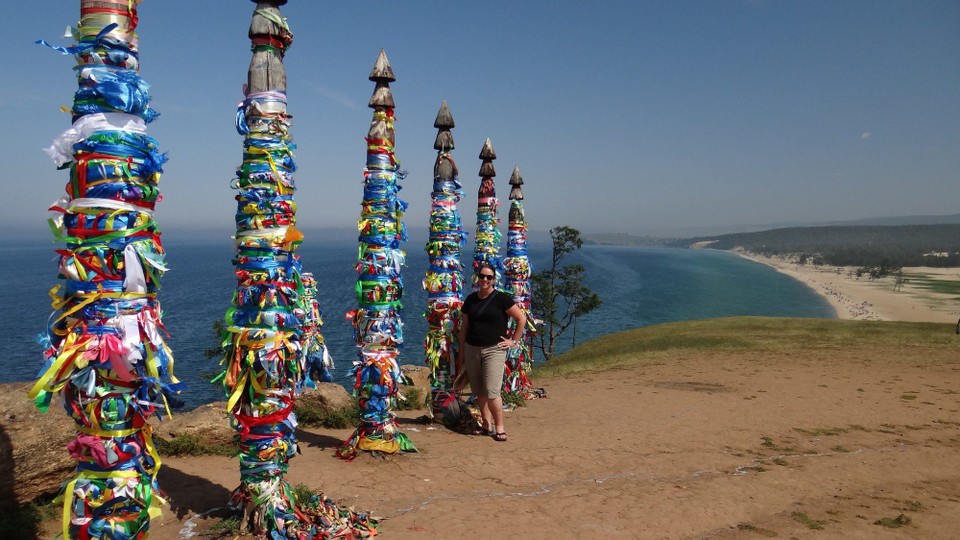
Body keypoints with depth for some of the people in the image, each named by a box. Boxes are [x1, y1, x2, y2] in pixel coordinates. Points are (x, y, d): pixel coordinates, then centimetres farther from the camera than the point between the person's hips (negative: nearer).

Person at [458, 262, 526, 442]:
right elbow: (464, 326, 14)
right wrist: (461, 351, 12)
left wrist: (514, 341, -3)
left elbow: (522, 319, -1)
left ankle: (499, 427, 3)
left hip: (494, 350, -5)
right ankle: (487, 425, 20)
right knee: (478, 391, 8)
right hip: (472, 350, 5)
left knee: (491, 391, -11)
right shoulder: (471, 299, 9)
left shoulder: (501, 298, -5)